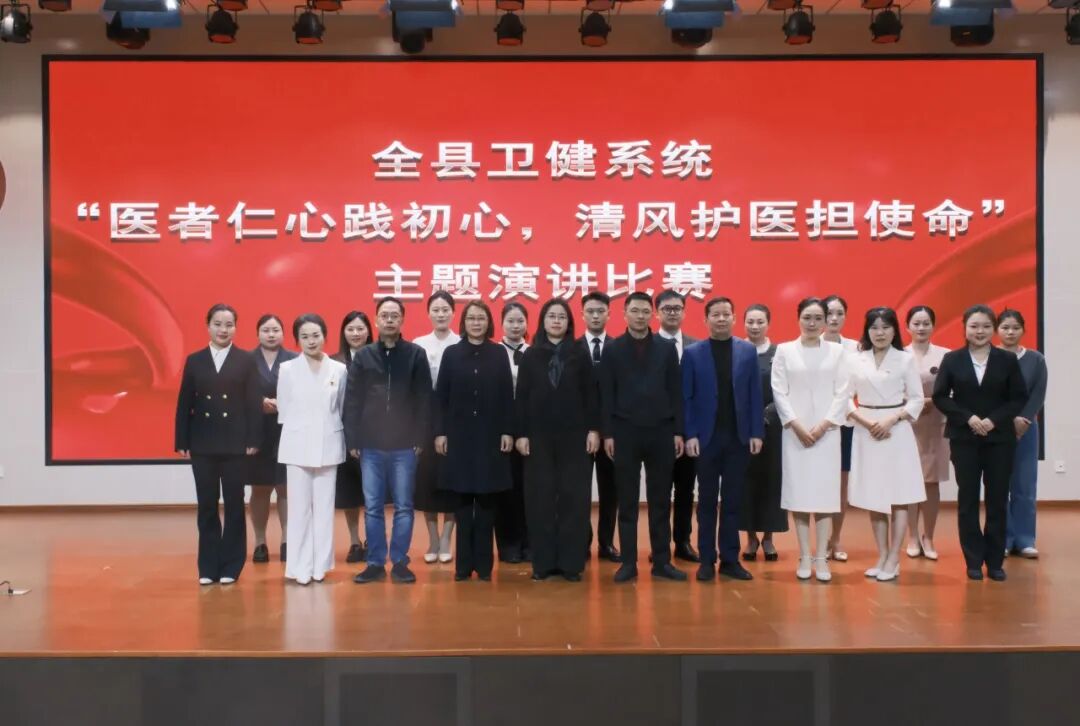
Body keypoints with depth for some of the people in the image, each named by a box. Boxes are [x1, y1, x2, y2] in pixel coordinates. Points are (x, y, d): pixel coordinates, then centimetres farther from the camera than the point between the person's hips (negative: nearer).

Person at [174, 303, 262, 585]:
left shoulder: (246, 360, 2)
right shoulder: (194, 361, 7)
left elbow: (254, 403, -3)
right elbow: (184, 404, 5)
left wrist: (253, 440, -9)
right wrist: (182, 442, 0)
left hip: (236, 444, -2)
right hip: (202, 445, 2)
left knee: (234, 505, 4)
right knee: (207, 506, 6)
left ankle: (231, 566, 13)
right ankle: (208, 567, 14)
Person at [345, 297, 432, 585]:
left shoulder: (416, 354, 2)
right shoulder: (363, 356, 7)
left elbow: (424, 399, 0)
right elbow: (352, 401, 5)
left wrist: (421, 438, -6)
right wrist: (352, 440, -1)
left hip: (404, 445, -1)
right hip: (370, 445, 1)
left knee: (403, 507, 4)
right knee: (372, 507, 5)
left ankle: (399, 562, 12)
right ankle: (375, 563, 13)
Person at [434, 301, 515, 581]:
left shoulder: (499, 354, 5)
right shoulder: (451, 354, 4)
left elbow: (507, 396, 3)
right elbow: (441, 397, 2)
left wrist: (508, 431, -4)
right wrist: (440, 432, -4)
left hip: (491, 436, 0)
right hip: (459, 436, 0)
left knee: (486, 500, 3)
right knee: (462, 500, 3)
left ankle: (484, 563, 10)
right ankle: (464, 563, 9)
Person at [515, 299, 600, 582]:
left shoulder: (580, 354, 5)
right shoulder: (531, 355, 6)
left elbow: (591, 394, 3)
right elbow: (521, 397, 4)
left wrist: (594, 429, -5)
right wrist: (520, 433, -3)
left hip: (574, 435, 0)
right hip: (539, 436, 1)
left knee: (573, 497, 0)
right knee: (540, 498, 2)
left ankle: (570, 561, 7)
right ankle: (543, 561, 9)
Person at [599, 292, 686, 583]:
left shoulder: (667, 348, 6)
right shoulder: (612, 349, 2)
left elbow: (676, 392, 5)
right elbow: (606, 395, 0)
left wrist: (678, 431, 0)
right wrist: (607, 433, -5)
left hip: (661, 431, 1)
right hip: (625, 432, -1)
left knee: (660, 500, 6)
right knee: (627, 501, 4)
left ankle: (662, 561, 13)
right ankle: (628, 562, 10)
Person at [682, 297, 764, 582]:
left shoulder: (748, 351, 6)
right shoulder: (692, 353, 1)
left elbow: (755, 395, 4)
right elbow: (686, 397, -1)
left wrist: (756, 433, -2)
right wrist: (690, 435, -8)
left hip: (739, 437, 1)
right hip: (706, 437, -1)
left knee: (733, 501, 7)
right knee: (707, 501, 6)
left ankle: (730, 559, 14)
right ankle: (707, 559, 13)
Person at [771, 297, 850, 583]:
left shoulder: (836, 351, 7)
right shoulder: (784, 350, 5)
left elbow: (842, 392, 2)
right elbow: (779, 391, 0)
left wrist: (823, 425, -9)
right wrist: (797, 426, -9)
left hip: (827, 432, 0)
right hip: (794, 432, 0)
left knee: (825, 493, -1)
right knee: (798, 493, 0)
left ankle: (821, 558, 5)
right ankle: (804, 557, 7)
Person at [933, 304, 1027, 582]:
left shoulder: (1008, 360, 2)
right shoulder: (952, 359, 1)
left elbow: (1019, 398, 0)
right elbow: (939, 396, -1)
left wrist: (994, 420, -14)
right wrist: (968, 417, -14)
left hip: (1000, 438, 0)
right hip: (964, 439, 0)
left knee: (997, 500, 4)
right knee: (968, 500, 3)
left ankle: (995, 561, 14)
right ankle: (974, 560, 12)